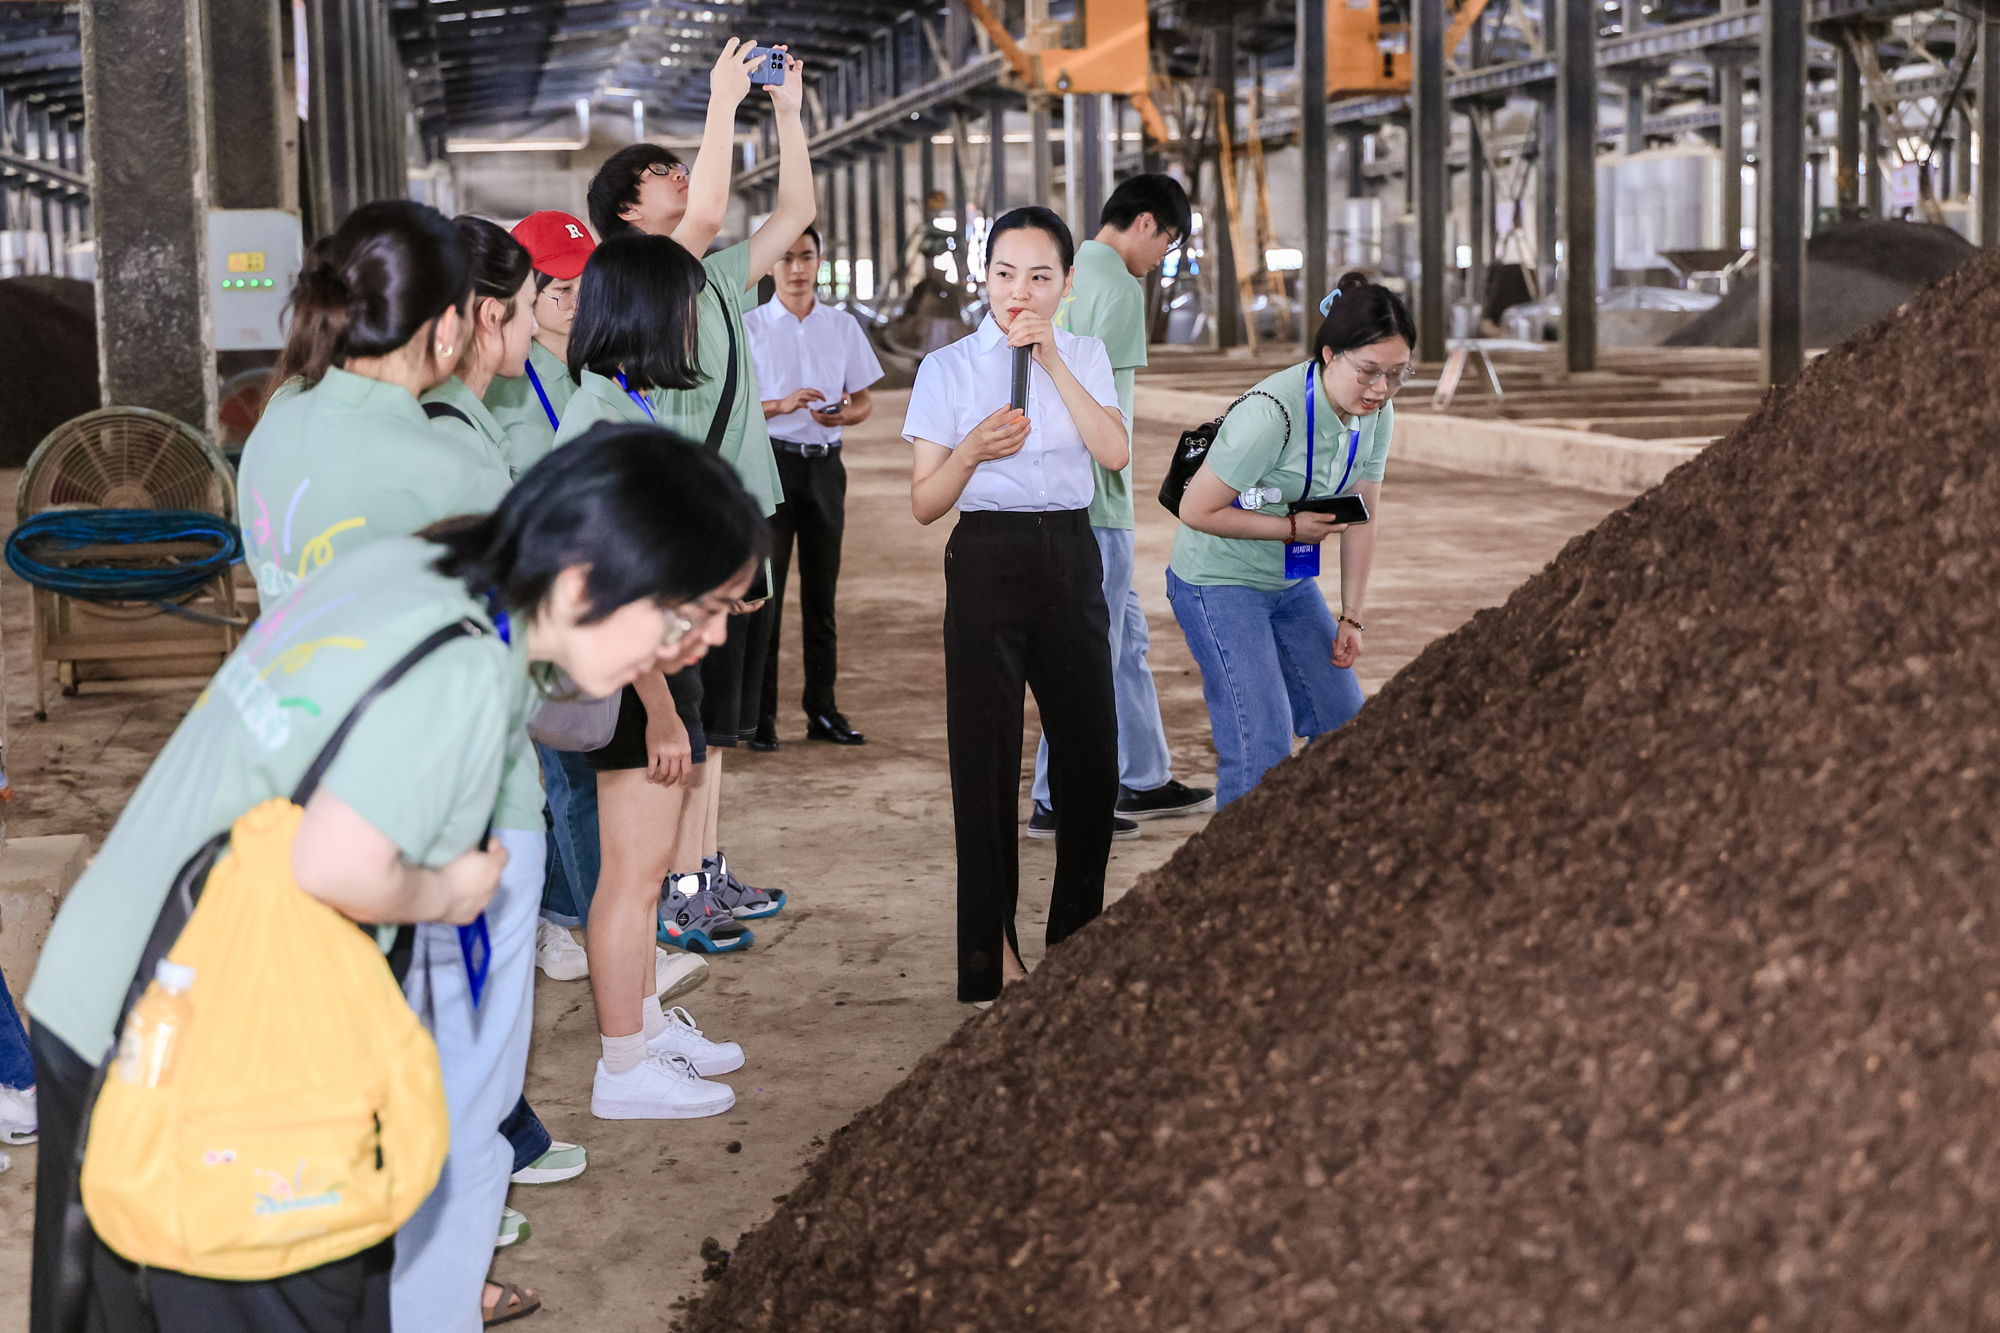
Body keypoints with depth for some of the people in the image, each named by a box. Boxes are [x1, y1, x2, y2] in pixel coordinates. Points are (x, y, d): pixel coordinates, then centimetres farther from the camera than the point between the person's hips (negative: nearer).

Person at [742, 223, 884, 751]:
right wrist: (781, 405, -20)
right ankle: (759, 714, 1)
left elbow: (864, 400, 12)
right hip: (771, 461, -3)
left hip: (825, 463, 3)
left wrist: (843, 414, -11)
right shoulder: (750, 326, 0)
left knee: (822, 590, 9)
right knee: (764, 589, -4)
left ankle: (822, 710, 16)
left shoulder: (843, 326, 9)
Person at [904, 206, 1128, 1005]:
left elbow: (1114, 452, -10)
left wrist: (1053, 360, -13)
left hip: (1071, 558, 3)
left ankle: (1076, 932, 28)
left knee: (1091, 756, 7)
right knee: (987, 759, -1)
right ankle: (990, 954, 11)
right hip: (988, 558, -3)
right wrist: (970, 452, -20)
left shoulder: (1083, 357, 9)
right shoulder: (949, 369, 0)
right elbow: (923, 503, -2)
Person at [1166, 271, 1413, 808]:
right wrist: (1293, 528, -20)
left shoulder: (1376, 414, -7)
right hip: (1219, 582, -7)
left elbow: (1362, 518, 3)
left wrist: (1351, 618, 1)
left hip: (1290, 582, 7)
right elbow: (1197, 510, -24)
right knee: (1262, 746, -15)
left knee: (1345, 725, 7)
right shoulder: (1272, 413, -30)